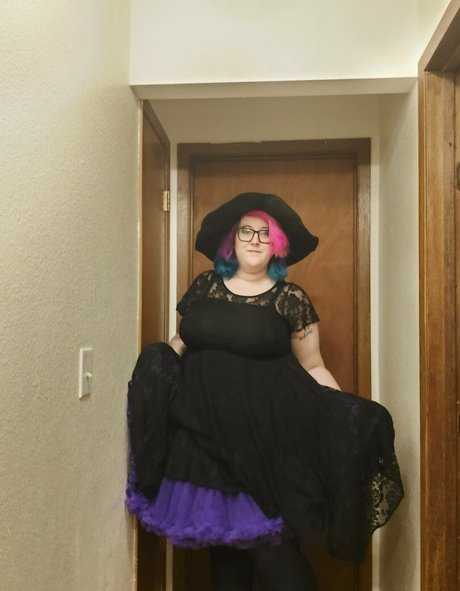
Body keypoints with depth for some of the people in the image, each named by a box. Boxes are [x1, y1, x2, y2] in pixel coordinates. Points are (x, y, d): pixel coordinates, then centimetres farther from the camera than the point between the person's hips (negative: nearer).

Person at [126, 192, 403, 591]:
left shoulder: (291, 299, -2)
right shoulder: (205, 286, 7)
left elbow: (313, 368, 2)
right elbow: (182, 342, 18)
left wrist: (348, 417, -9)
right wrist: (153, 372, 1)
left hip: (264, 438, -3)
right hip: (204, 432, 4)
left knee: (269, 546, -4)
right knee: (220, 537, 14)